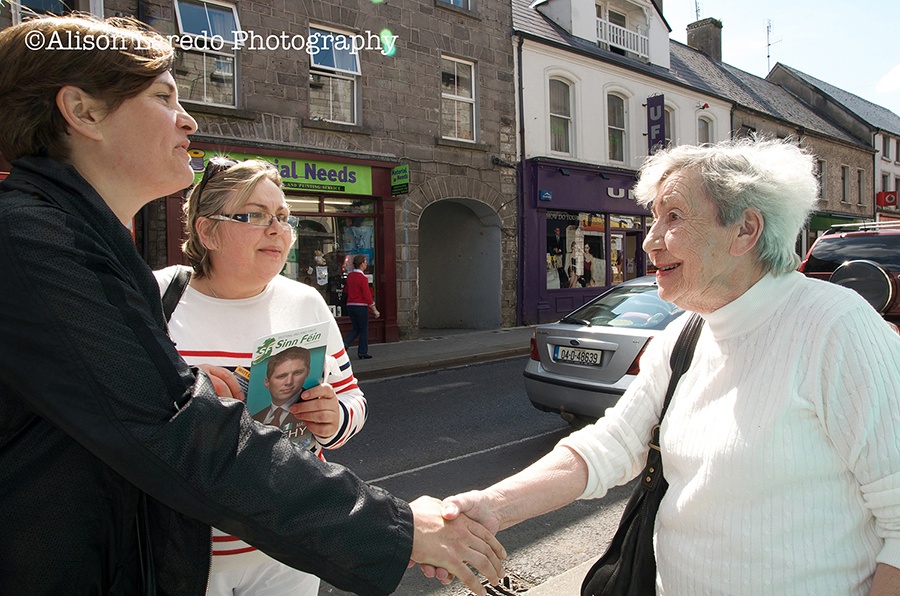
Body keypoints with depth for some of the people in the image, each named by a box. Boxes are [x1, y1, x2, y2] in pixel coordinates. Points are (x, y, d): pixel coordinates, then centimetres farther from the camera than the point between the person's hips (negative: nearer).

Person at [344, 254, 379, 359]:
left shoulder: (350, 276, 7)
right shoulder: (363, 278, -16)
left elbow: (346, 291, 17)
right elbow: (367, 296, -17)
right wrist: (374, 310, -12)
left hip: (350, 305, 7)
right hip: (361, 306, -7)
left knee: (356, 328, 18)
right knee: (363, 330, 6)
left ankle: (345, 343, -2)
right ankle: (363, 352, 12)